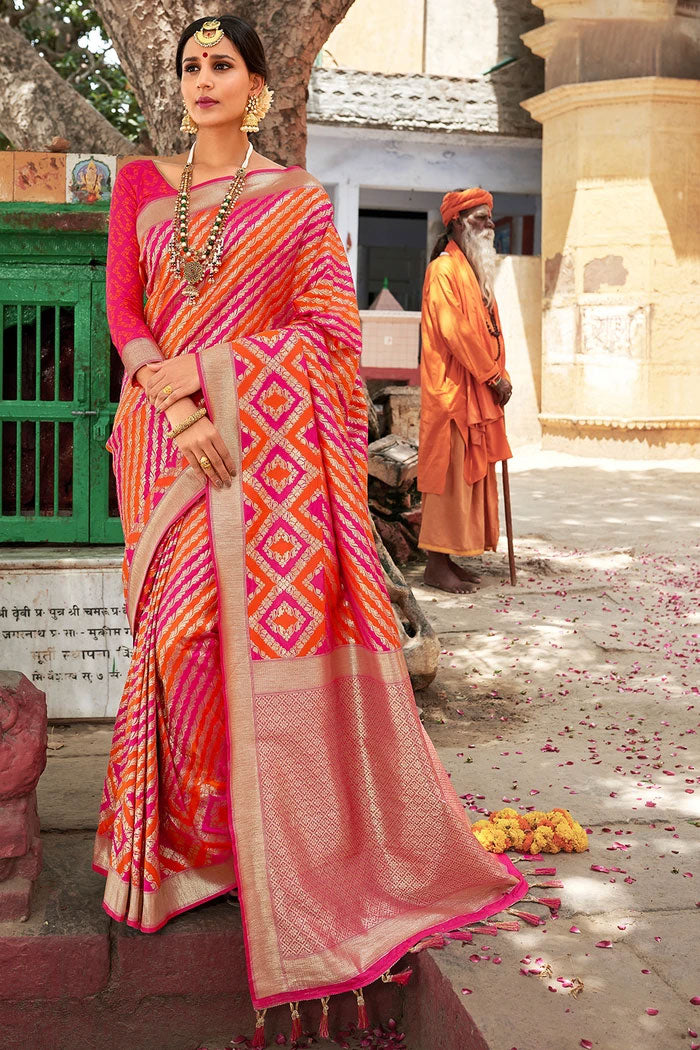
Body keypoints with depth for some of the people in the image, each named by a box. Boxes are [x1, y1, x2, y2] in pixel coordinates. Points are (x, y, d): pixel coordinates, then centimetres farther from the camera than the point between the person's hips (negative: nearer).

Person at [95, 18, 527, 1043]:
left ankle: (297, 850, 9)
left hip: (271, 444, -2)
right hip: (171, 443, 2)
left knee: (276, 628, -4)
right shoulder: (141, 184, 12)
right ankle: (186, 837, 17)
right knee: (180, 627, 3)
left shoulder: (299, 198, 6)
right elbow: (124, 310, 3)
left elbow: (331, 325, -2)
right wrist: (175, 402, -15)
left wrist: (204, 364, -12)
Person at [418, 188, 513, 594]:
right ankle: (436, 564, -1)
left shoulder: (478, 272, 19)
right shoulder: (444, 270, -10)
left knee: (472, 473, 10)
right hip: (452, 391, -9)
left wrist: (499, 377, 5)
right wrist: (493, 376, -14)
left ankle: (449, 557, 17)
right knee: (449, 474, -7)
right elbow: (455, 332, -18)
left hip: (480, 393, 9)